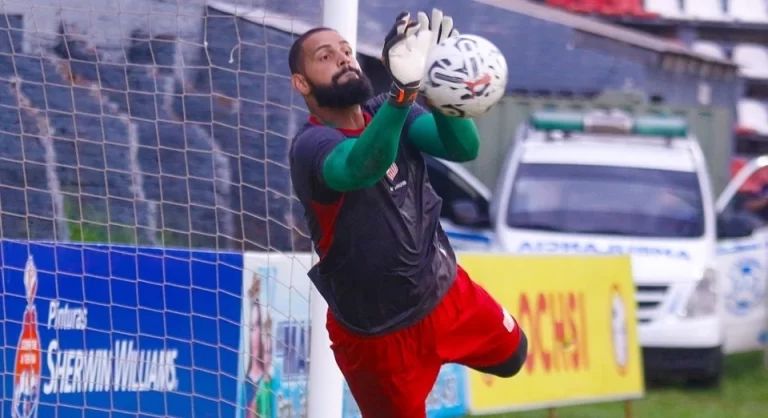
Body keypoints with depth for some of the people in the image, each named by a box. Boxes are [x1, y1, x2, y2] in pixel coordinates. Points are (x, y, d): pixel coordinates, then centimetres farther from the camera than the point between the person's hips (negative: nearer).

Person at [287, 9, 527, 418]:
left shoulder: (384, 111, -6)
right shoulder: (311, 146, -26)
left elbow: (464, 148, -20)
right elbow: (363, 167, -48)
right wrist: (404, 89, -63)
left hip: (447, 292, 6)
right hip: (376, 333, -6)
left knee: (511, 355, 24)